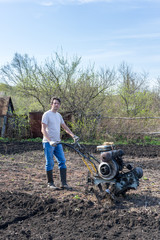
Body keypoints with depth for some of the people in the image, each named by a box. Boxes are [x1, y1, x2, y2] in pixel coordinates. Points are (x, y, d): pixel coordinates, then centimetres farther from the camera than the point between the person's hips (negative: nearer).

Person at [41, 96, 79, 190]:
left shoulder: (59, 115, 14)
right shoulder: (47, 114, -7)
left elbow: (65, 127, 21)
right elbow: (43, 130, -14)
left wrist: (73, 136, 10)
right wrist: (50, 141, -25)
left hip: (57, 142, 7)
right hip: (48, 143, -7)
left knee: (62, 161, 3)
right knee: (50, 163, 0)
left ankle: (64, 183, 7)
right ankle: (50, 183, 12)